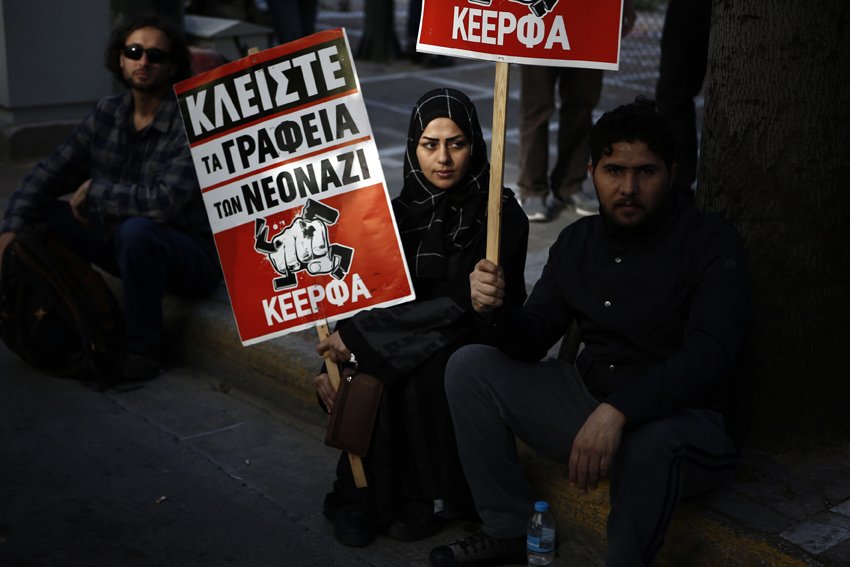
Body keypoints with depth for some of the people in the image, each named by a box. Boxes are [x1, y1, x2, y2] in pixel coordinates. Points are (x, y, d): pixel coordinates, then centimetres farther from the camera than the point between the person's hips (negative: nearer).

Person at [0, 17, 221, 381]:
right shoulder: (107, 113, 1)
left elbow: (164, 201, -31)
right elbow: (49, 173, 0)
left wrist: (94, 191, -18)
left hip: (192, 257, -6)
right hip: (126, 246, 6)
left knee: (136, 229, -36)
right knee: (43, 213, -5)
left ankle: (144, 350, -17)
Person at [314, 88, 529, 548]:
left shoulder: (500, 214, -13)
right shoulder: (402, 211, 3)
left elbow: (461, 305, -20)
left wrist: (359, 335, -23)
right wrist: (339, 352, -16)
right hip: (406, 340, 4)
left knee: (422, 371, -33)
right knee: (362, 377, -26)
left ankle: (433, 496, -12)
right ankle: (367, 494, -7)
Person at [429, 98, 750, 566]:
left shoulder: (711, 243, -12)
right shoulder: (578, 241, 5)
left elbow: (708, 356, -26)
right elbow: (531, 342, 3)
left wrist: (618, 411, -40)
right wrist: (494, 311, -21)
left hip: (685, 424, -6)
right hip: (590, 402, 6)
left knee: (649, 445, -41)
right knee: (469, 367, -2)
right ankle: (507, 529, 4)